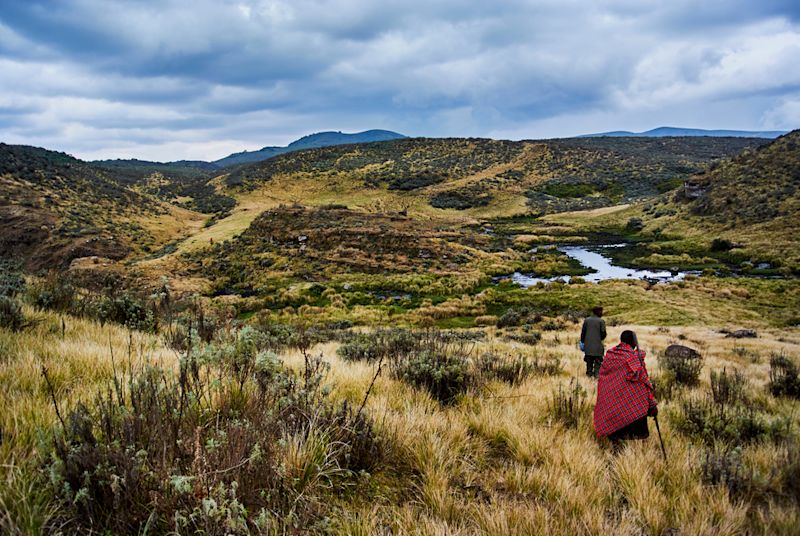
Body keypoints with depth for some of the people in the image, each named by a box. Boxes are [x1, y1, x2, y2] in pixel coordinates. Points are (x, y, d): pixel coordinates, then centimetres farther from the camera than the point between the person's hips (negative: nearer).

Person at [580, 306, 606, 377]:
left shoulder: (586, 320, 4)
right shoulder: (601, 321, -7)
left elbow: (583, 332, 6)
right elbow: (603, 333, -7)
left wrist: (582, 342, 14)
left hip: (588, 345, 4)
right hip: (597, 345, -4)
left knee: (589, 361, 13)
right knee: (598, 361, 4)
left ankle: (589, 373, 15)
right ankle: (596, 374, -3)